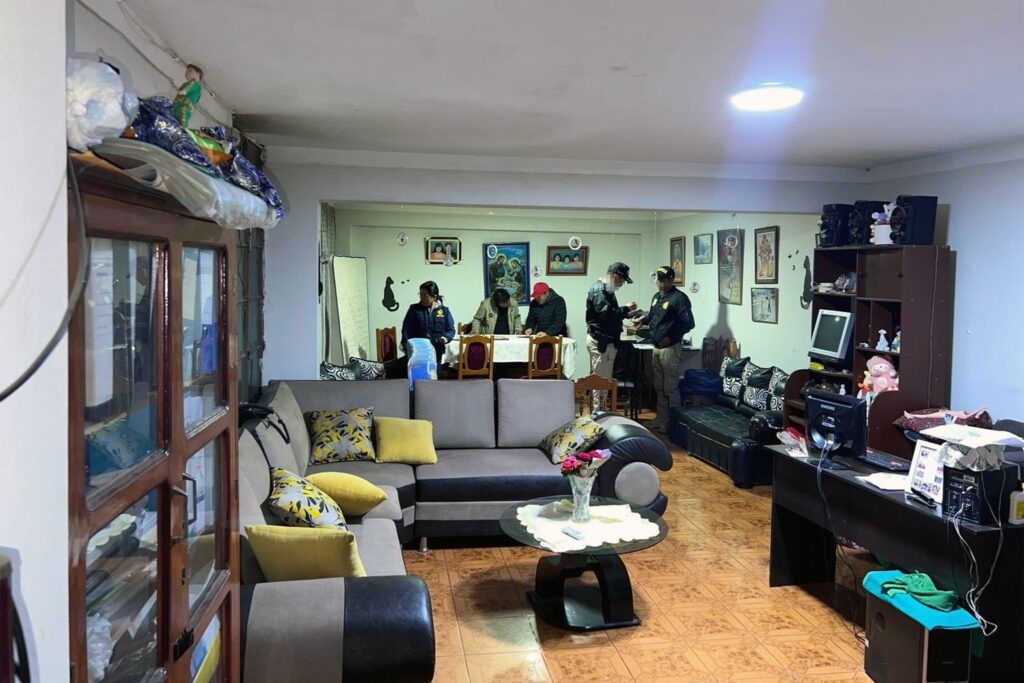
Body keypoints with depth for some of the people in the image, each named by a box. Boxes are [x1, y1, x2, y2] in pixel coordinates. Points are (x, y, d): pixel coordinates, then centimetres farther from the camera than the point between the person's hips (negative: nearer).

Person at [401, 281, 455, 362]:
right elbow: (406, 330, 2)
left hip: (436, 353, 1)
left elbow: (451, 329, 10)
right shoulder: (414, 309, 3)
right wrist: (407, 350, -8)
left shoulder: (444, 311, 5)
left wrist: (446, 337, -14)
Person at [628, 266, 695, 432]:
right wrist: (643, 320, 10)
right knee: (659, 387, 15)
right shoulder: (657, 297, 13)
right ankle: (661, 419, 24)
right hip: (657, 347, 9)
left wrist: (670, 338, -21)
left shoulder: (679, 298, -14)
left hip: (671, 348, -9)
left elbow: (688, 323, -18)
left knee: (670, 387, -4)